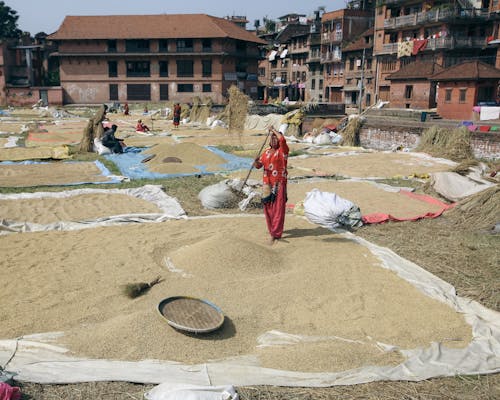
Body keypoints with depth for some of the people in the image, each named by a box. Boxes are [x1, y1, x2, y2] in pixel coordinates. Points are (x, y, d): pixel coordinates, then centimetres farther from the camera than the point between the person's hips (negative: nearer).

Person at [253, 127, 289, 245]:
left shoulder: (282, 151, -4)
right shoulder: (266, 152, 14)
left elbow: (282, 139, -24)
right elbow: (258, 165, 14)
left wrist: (274, 130, -9)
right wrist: (256, 162, -10)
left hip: (279, 183, -6)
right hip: (267, 183, 6)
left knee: (278, 208, -7)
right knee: (267, 207, 9)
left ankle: (275, 234, -8)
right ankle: (272, 229, 26)